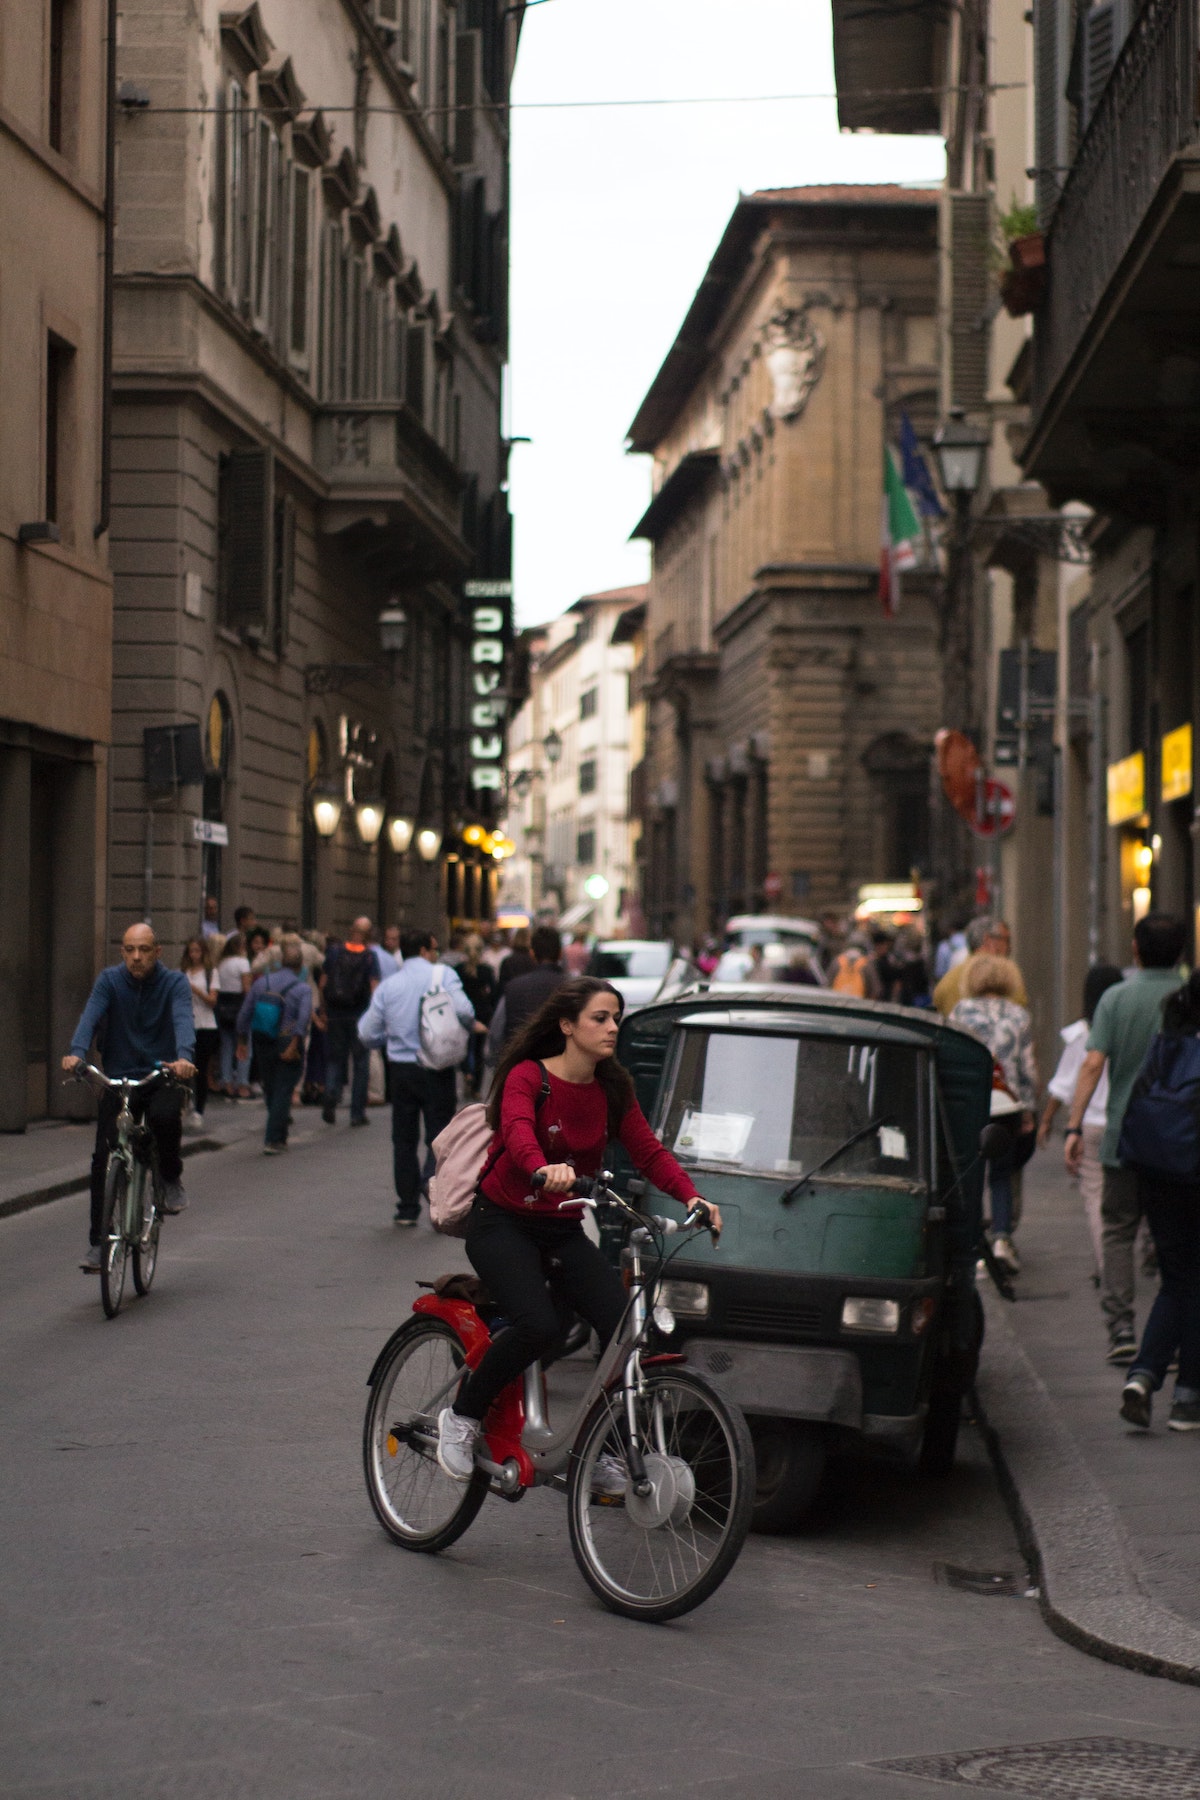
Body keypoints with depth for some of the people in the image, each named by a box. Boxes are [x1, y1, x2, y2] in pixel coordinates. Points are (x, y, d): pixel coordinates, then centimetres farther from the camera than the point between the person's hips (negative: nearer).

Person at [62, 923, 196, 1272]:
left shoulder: (174, 982, -4)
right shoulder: (110, 980, 0)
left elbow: (183, 1020, -21)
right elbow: (91, 1016, -15)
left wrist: (184, 1057, -42)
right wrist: (77, 1052, -36)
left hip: (163, 1076, -2)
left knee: (165, 1116, -34)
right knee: (104, 1160, -7)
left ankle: (171, 1178, -5)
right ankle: (98, 1243, 2)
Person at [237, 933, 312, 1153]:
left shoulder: (261, 982, 2)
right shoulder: (302, 988, -9)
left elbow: (244, 1014, 2)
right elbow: (303, 1018, -23)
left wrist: (242, 1041, 10)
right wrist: (294, 1046, -19)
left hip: (262, 1045, 4)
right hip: (287, 1045, -4)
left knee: (270, 1090, 18)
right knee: (283, 1092, 2)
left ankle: (279, 1138, 29)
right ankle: (272, 1140, -4)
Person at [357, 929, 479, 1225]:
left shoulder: (387, 986, 5)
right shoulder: (443, 974, -5)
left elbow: (367, 1035, 4)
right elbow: (461, 1009, -21)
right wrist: (473, 1024, 0)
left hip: (400, 1068, 3)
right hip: (436, 1067, -3)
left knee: (404, 1139, 13)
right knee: (439, 1135, 2)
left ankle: (408, 1207, 13)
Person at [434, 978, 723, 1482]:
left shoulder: (613, 1090, 4)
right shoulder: (528, 1076, -13)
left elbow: (649, 1151, -3)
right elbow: (518, 1132, -33)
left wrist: (691, 1196, -22)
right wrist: (544, 1170, -56)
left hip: (563, 1231, 5)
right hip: (502, 1222, -5)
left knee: (624, 1325, -16)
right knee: (539, 1325, -29)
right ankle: (461, 1416, -5)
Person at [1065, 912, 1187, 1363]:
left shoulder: (1116, 998, -3)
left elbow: (1093, 1064, -11)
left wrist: (1075, 1127, -9)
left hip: (1124, 1136, 0)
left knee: (1117, 1231, 10)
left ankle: (1120, 1327, 1)